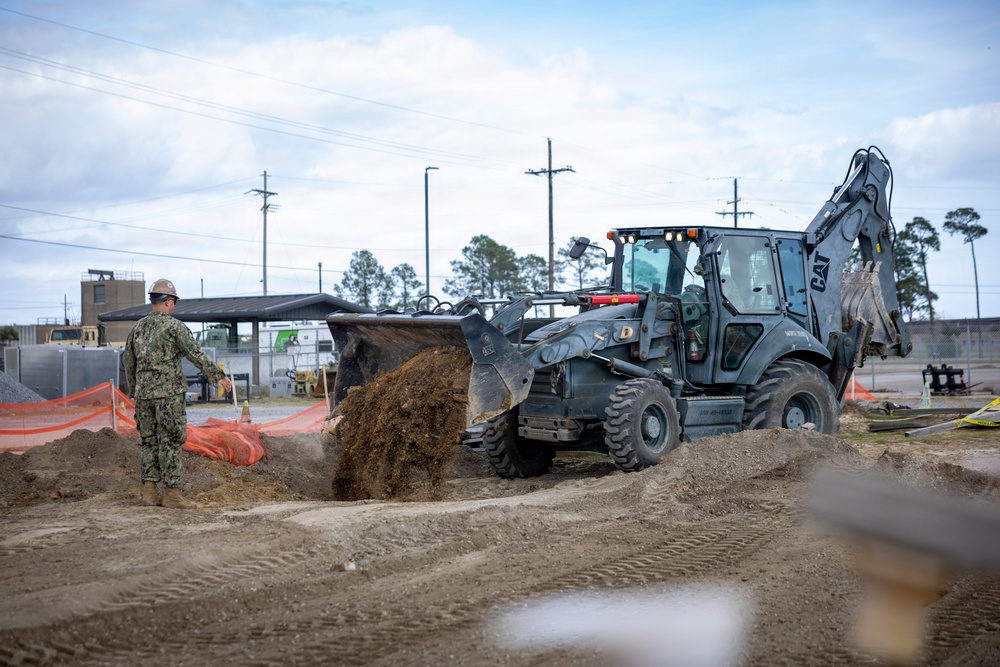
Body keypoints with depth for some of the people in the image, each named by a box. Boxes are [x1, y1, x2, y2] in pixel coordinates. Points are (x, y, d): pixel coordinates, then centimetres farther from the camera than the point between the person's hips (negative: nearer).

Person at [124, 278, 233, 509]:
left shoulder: (137, 328, 12)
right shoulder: (174, 326, -7)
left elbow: (129, 364, 18)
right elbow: (196, 354, -12)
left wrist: (133, 392, 28)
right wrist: (218, 376, -11)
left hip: (143, 393, 6)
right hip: (168, 392, -6)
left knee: (150, 442, 11)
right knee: (170, 442, -4)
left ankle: (149, 491, 9)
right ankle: (172, 493, -5)